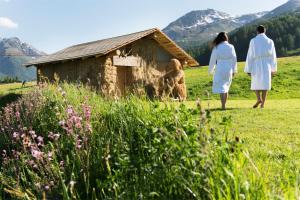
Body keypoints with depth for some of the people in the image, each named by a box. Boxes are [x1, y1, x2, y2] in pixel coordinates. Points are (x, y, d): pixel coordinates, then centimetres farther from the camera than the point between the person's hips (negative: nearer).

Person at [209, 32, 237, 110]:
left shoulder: (216, 48, -5)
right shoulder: (231, 47, 2)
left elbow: (213, 60, 0)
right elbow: (234, 59, 5)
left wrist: (211, 71, 12)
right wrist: (234, 70, 14)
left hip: (220, 69, -3)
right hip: (229, 70, 3)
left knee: (221, 88, -3)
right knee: (226, 88, 17)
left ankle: (223, 106, -11)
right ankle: (224, 105, 22)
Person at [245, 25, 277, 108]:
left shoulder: (253, 41, -4)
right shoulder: (270, 41, 3)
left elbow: (250, 56, -6)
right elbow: (273, 56, 5)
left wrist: (248, 69, -2)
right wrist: (273, 69, 12)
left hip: (256, 65, -2)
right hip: (266, 65, 2)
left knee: (255, 84, 13)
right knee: (265, 84, 7)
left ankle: (259, 99, -9)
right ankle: (263, 103, 4)